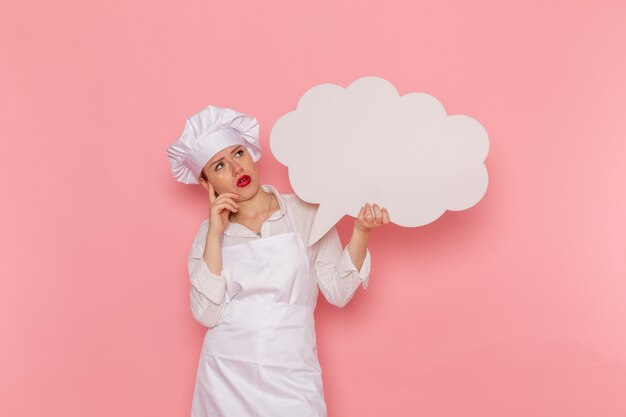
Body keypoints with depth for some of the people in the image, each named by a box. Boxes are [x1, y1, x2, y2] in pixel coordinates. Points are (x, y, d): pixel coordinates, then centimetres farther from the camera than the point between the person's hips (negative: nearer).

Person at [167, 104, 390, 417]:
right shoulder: (208, 232, 2)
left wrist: (360, 231, -14)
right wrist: (215, 234, -12)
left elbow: (338, 292, -3)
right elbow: (207, 314, -8)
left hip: (290, 379, -1)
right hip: (226, 378, 1)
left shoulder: (306, 214, -1)